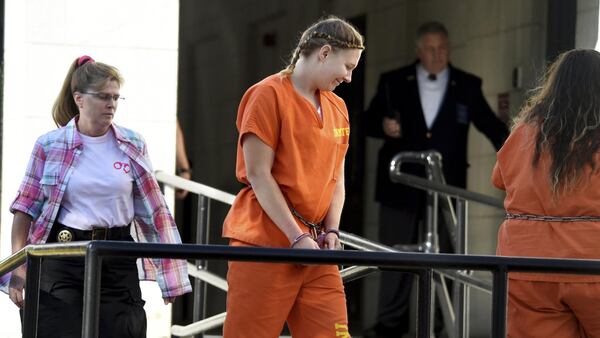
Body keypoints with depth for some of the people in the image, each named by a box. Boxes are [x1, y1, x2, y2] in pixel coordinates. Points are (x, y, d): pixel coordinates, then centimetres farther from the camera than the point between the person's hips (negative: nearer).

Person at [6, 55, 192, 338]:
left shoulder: (133, 145, 5)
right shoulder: (49, 146, -1)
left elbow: (152, 210, 8)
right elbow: (26, 208, 3)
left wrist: (169, 272, 5)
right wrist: (18, 266, -4)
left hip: (118, 261, 2)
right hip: (62, 261, -1)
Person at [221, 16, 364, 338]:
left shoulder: (338, 108, 16)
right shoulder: (269, 95, -6)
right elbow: (258, 175, -10)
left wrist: (331, 230, 1)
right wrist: (297, 238, -14)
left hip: (316, 247, 7)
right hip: (265, 243, -7)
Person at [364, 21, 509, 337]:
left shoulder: (467, 86, 7)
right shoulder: (393, 82, 6)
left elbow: (490, 125, 9)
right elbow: (369, 120, 9)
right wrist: (383, 125, -14)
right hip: (400, 184, 0)